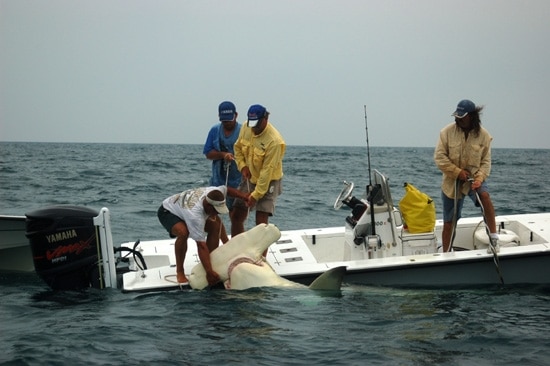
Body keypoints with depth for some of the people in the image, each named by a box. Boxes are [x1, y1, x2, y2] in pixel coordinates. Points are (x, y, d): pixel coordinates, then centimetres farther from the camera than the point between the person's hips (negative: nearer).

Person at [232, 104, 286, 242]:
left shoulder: (274, 141, -29)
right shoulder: (246, 128, -9)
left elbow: (267, 172, -26)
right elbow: (238, 147, 10)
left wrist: (256, 195, -24)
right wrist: (242, 166, -5)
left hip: (268, 181, -6)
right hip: (249, 178, 6)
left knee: (261, 222, -13)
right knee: (237, 217, 8)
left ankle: (261, 253, -6)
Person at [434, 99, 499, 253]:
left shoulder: (483, 135, -7)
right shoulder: (447, 132, -9)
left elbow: (485, 161, -4)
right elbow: (439, 157, -10)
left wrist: (479, 178, -21)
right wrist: (458, 172, -18)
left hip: (474, 178, -1)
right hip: (452, 182, 1)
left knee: (485, 195, -34)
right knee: (449, 222, 7)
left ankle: (494, 239, -29)